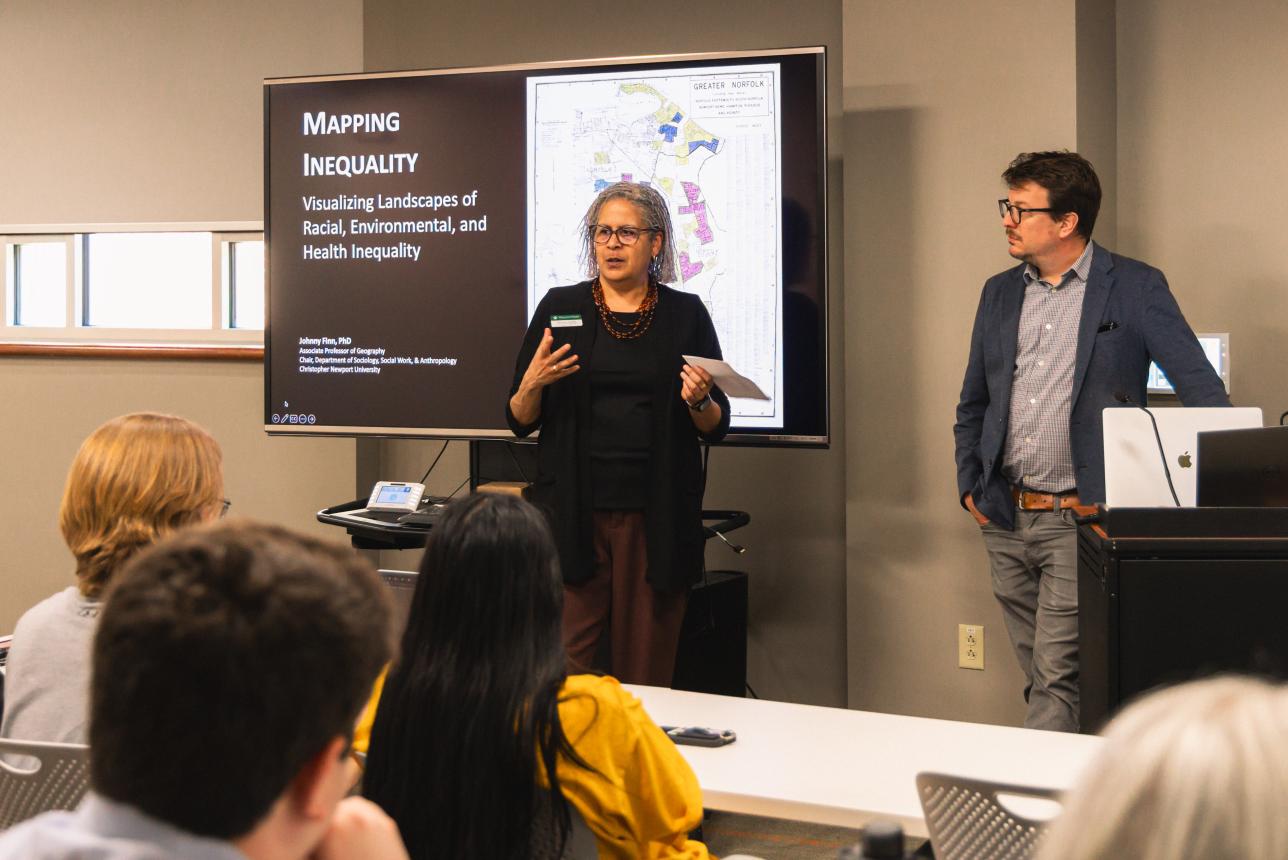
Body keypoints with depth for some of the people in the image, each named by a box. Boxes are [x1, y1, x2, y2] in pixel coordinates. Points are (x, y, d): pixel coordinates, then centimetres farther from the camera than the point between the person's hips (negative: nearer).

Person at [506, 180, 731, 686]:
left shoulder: (686, 314, 7)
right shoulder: (560, 308, 8)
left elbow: (717, 430, 10)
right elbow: (520, 421, 9)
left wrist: (699, 402, -11)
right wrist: (532, 384, -11)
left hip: (657, 516, 0)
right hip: (573, 512, 0)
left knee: (646, 672, 2)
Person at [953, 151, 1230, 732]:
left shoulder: (1136, 288, -4)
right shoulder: (1000, 292, 12)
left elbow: (1200, 388, -7)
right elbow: (972, 404, 21)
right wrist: (968, 485, 11)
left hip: (1082, 517, -6)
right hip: (1006, 520, 6)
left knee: (1057, 678, -9)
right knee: (1039, 675, 12)